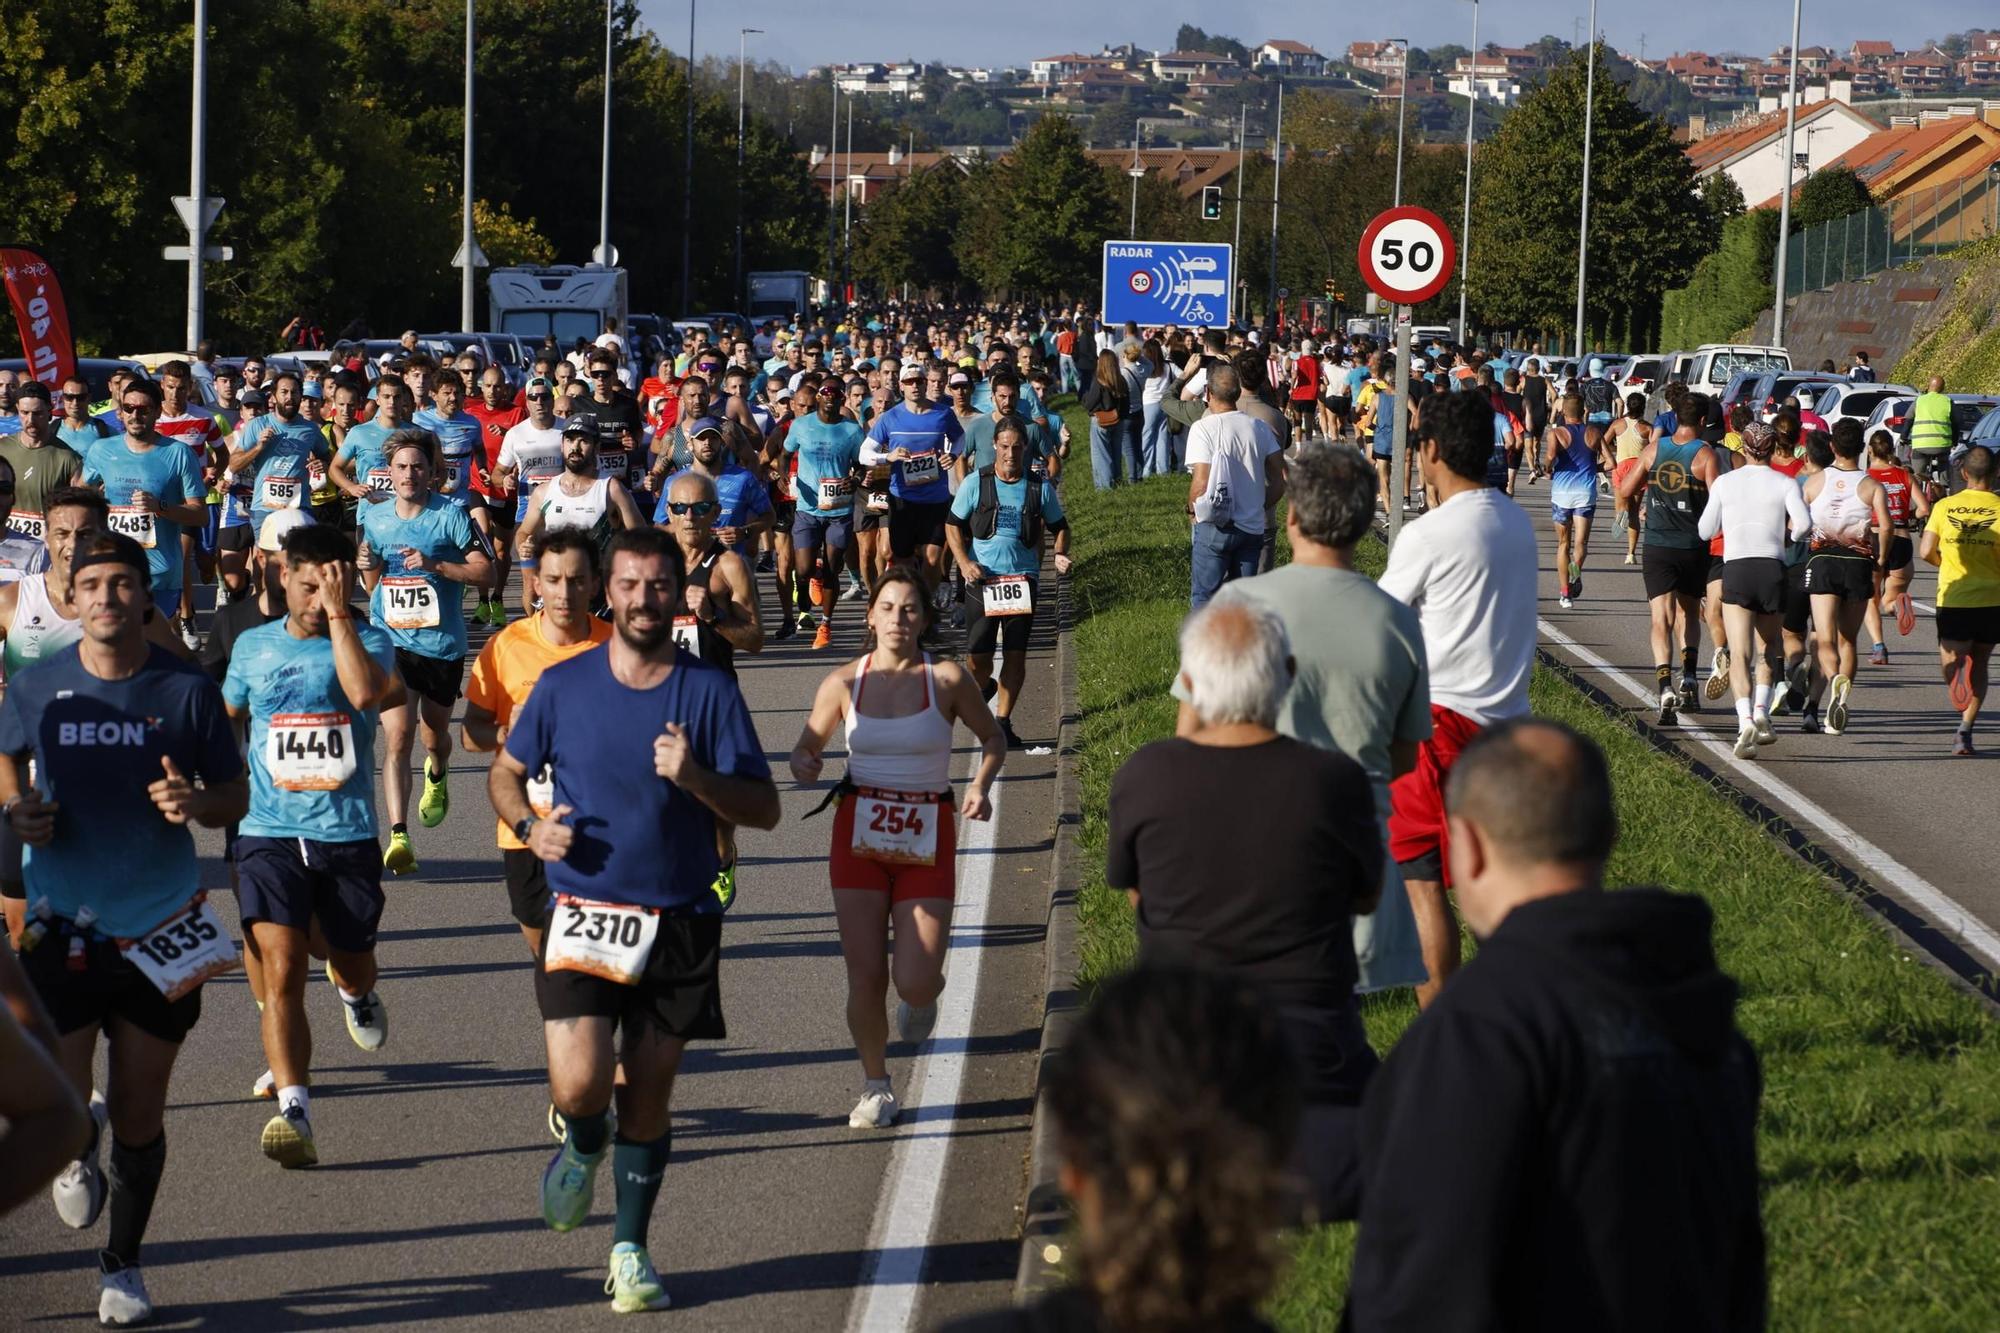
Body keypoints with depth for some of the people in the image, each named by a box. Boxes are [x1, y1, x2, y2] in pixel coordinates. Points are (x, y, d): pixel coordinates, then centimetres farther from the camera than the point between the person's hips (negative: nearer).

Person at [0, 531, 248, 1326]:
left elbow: (236, 797, 3)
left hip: (163, 933, 0)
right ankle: (78, 1158, 31)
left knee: (139, 1119, 8)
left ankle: (123, 1264, 29)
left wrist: (197, 801, -20)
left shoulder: (186, 691, -6)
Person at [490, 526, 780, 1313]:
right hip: (583, 915, 0)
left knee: (647, 1100, 7)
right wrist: (529, 825, -6)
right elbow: (506, 771, 15)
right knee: (579, 1085, -15)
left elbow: (764, 810, -2)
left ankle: (631, 1249, 23)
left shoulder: (710, 693, -1)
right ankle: (584, 1148, 21)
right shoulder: (564, 686, 2)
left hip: (679, 922, 1)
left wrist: (696, 777, -20)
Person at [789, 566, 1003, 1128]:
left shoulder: (947, 679, -5)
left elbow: (992, 737, 9)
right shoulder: (844, 683, -1)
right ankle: (876, 1087, 20)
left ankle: (923, 994, 32)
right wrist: (805, 766, -13)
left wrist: (980, 786, -9)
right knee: (866, 978, -3)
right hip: (859, 834, 1)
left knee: (915, 985, -8)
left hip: (926, 839, -1)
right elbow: (806, 747, 11)